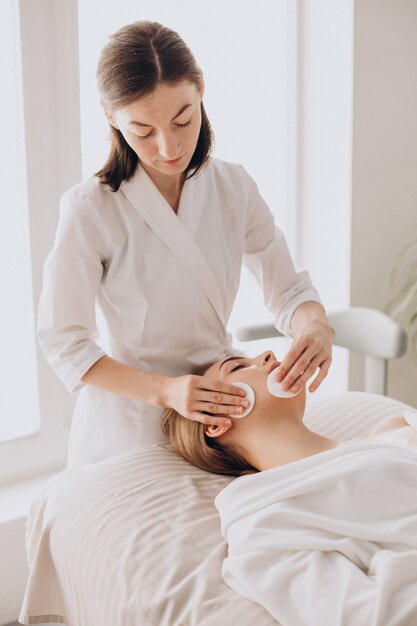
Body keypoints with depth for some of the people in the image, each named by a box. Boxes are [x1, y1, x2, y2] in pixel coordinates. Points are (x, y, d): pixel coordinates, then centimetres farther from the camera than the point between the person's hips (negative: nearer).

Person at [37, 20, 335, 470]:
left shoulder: (234, 188, -4)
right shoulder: (89, 209, -16)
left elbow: (287, 290, 1)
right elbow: (63, 343, -13)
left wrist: (316, 327, -23)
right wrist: (165, 390, -26)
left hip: (219, 406, 3)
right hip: (129, 426, -3)